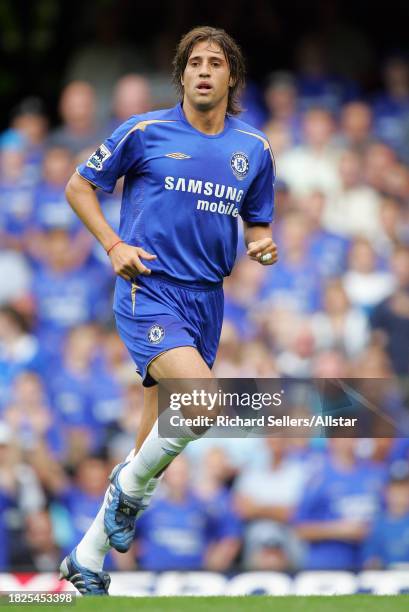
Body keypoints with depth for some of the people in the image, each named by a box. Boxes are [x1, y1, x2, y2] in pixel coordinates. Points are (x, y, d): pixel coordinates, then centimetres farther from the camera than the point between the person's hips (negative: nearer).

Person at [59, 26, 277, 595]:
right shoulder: (145, 132, -2)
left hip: (206, 301, 5)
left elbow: (256, 223, 21)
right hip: (149, 291, -5)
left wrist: (263, 244, -3)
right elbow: (79, 186, 7)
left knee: (159, 442, 7)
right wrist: (114, 245, -7)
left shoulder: (253, 148, 10)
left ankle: (87, 557, 20)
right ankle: (132, 486, -1)